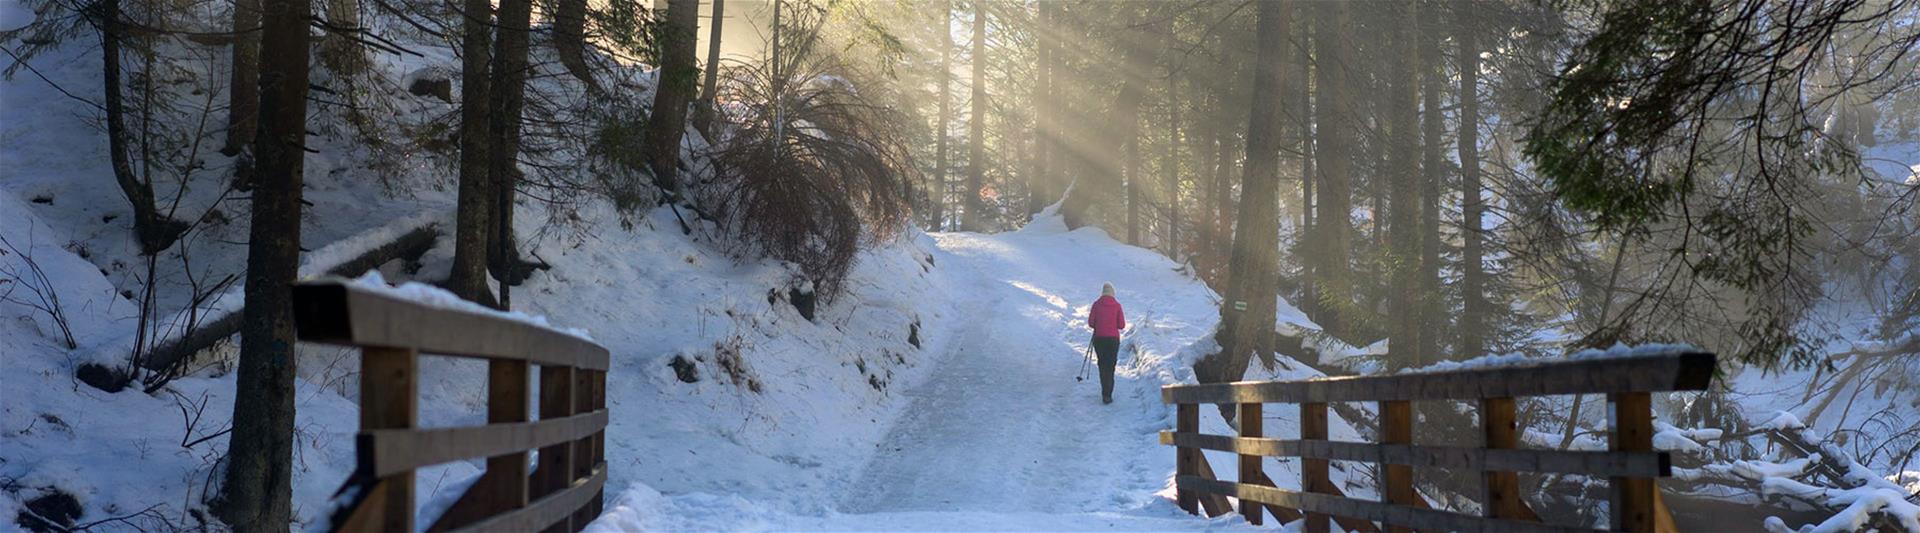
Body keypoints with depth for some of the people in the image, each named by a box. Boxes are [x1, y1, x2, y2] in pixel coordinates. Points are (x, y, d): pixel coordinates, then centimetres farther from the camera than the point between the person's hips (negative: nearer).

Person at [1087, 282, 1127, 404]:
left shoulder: (1097, 304, -4)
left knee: (1102, 365, 16)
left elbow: (1090, 323, -5)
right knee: (1110, 366, 4)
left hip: (1099, 338, 1)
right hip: (1113, 339, -1)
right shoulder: (1117, 305, -4)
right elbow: (1122, 325, -4)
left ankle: (1105, 392, 18)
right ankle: (1107, 395, -6)